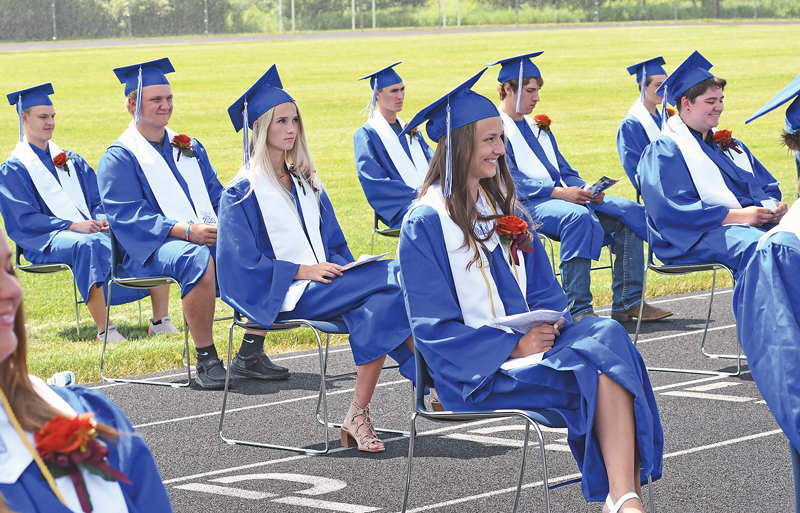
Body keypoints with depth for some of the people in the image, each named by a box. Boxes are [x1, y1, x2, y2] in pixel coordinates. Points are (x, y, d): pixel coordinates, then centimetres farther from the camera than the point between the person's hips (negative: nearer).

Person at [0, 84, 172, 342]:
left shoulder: (72, 161, 22)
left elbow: (98, 201, 17)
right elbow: (24, 220, -7)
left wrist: (103, 220, -8)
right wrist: (72, 226, -19)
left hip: (90, 230, 6)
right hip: (47, 240, -6)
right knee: (90, 245, -41)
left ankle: (160, 321, -19)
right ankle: (104, 330, -41)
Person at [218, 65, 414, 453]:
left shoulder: (306, 184, 21)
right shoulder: (242, 194, 1)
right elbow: (245, 264, -8)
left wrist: (344, 269, -2)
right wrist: (302, 271, -18)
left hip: (324, 281, 6)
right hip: (283, 296, -6)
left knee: (378, 310, -29)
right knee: (391, 279, -26)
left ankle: (358, 417, -31)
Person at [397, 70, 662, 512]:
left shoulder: (504, 207, 17)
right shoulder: (426, 225, -5)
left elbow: (543, 290, 18)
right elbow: (435, 332, -10)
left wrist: (550, 323, -7)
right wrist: (514, 346, -19)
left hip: (529, 343, 6)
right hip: (477, 373, -6)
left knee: (607, 333, -26)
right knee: (600, 364, -28)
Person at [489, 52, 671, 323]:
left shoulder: (537, 127, 24)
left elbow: (564, 171, 21)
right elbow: (509, 180, -15)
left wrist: (585, 189, -1)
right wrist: (559, 192, -23)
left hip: (561, 197, 8)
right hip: (525, 205, -8)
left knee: (629, 211, -6)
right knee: (578, 216, -37)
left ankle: (627, 302, -8)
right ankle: (578, 310, -36)